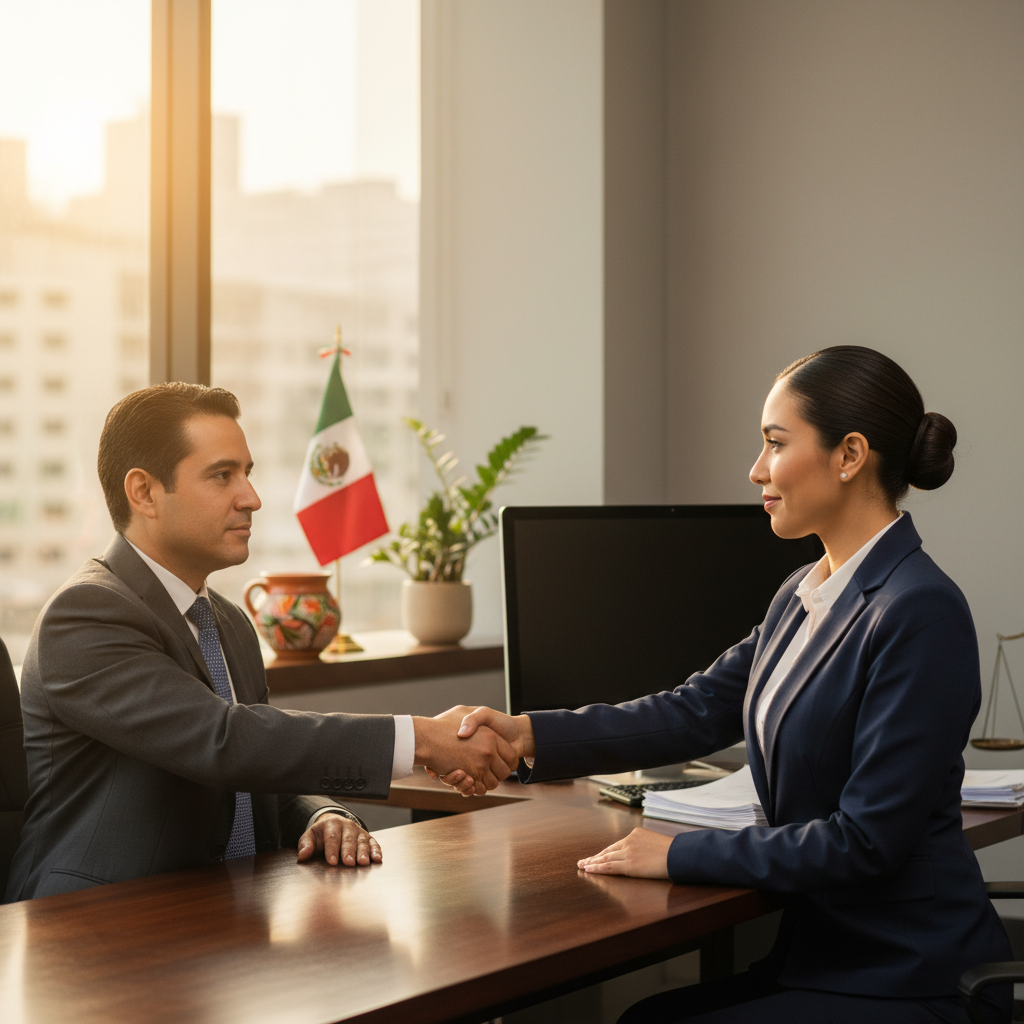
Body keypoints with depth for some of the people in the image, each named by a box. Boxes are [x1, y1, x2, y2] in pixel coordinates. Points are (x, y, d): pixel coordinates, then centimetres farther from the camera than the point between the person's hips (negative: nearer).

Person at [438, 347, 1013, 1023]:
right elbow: (699, 711, 6)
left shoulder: (922, 612, -21)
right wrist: (531, 735, -7)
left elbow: (867, 840, -23)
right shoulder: (805, 596, 8)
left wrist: (679, 854, -16)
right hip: (822, 953, 8)